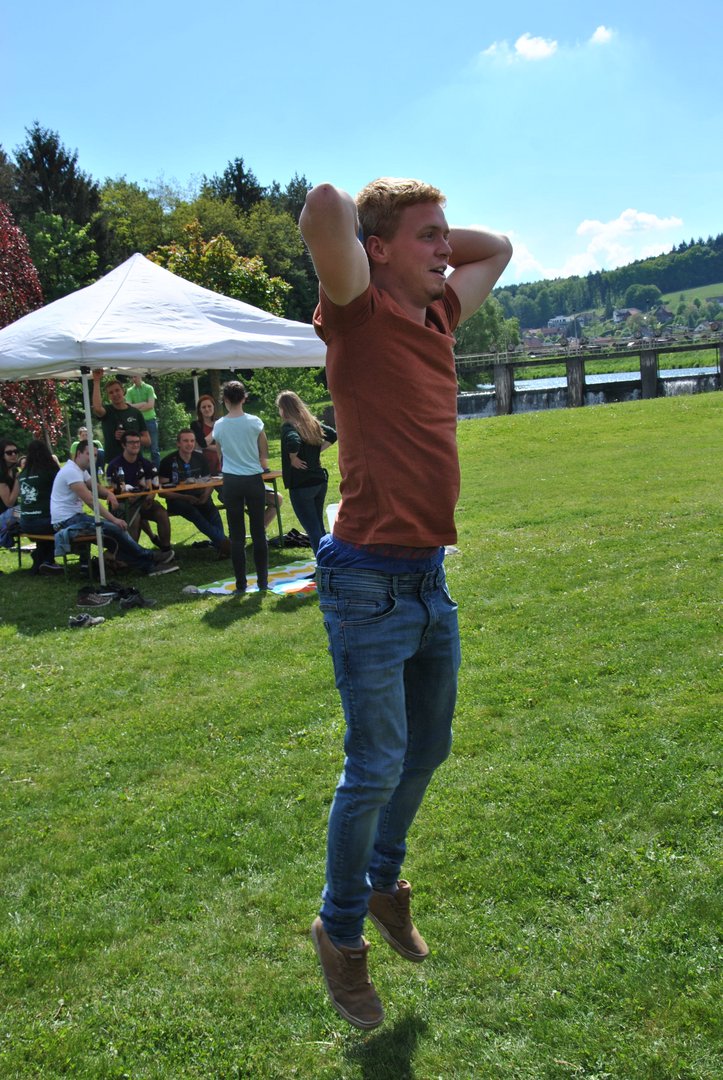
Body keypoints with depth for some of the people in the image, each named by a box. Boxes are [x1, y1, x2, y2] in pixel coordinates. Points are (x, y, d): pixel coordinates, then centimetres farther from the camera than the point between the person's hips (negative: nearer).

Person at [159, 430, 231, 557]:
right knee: (191, 511, -34)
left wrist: (206, 494, -13)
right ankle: (223, 541, -38)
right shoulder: (168, 461, -6)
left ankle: (221, 546, -31)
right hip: (177, 500, -3)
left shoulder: (199, 458, 7)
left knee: (211, 508, -29)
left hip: (197, 498, 3)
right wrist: (186, 498, -21)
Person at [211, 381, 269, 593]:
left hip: (231, 482, 0)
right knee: (258, 532, 7)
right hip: (254, 479, 0)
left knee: (237, 535, 6)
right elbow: (265, 454, 2)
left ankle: (241, 584, 8)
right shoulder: (255, 422, -6)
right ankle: (262, 581, 11)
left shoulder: (219, 426, -3)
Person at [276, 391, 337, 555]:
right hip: (320, 480, 7)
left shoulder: (288, 426, -14)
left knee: (312, 530, -1)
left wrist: (293, 458, -16)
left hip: (301, 485, -7)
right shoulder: (313, 422, 8)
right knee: (319, 527, 20)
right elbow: (332, 435, 15)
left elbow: (294, 441, -33)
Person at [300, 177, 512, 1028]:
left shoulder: (436, 315, 11)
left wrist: (431, 236, 13)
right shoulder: (358, 313, -10)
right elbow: (322, 209, -28)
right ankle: (340, 931, 23)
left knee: (426, 752, 19)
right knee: (376, 768, 0)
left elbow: (497, 248, 28)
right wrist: (358, 225, -6)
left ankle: (384, 881, 42)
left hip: (431, 579, 8)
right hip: (370, 584, -8)